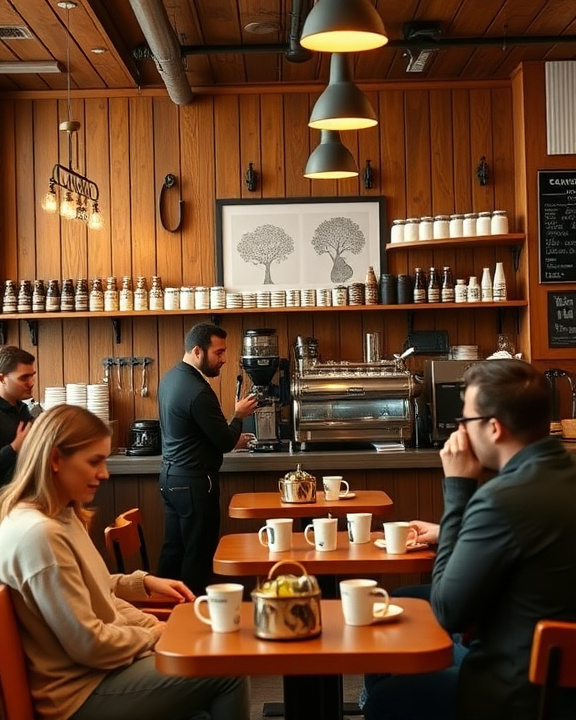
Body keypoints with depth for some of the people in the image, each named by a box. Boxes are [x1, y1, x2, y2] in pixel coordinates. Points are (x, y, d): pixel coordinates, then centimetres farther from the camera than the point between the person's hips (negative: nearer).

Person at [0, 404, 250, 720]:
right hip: (82, 692, -10)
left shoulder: (63, 514, 6)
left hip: (101, 662, 10)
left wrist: (144, 582, 6)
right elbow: (88, 644, -25)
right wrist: (151, 635, -9)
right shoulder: (38, 534, -27)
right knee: (228, 673, -10)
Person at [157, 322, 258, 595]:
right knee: (198, 555, 0)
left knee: (173, 549, 15)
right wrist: (238, 416, 2)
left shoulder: (170, 378, 7)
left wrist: (230, 438, 18)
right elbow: (226, 442, -16)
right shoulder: (198, 391, -23)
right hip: (194, 481, -9)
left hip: (171, 475, 9)